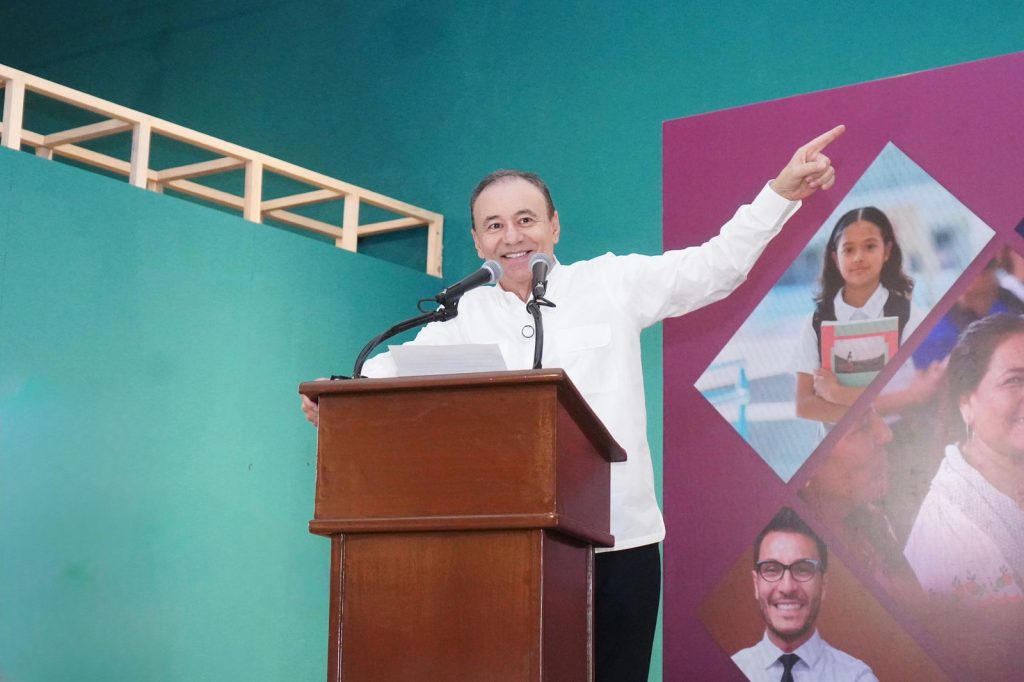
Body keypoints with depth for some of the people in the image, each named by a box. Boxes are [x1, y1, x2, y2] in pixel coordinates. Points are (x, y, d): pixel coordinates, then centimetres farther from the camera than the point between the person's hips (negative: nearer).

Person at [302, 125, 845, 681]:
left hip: (622, 540, 0)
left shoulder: (613, 284, 7)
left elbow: (713, 266, 9)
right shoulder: (462, 316, 10)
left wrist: (781, 192, 4)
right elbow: (398, 367, 2)